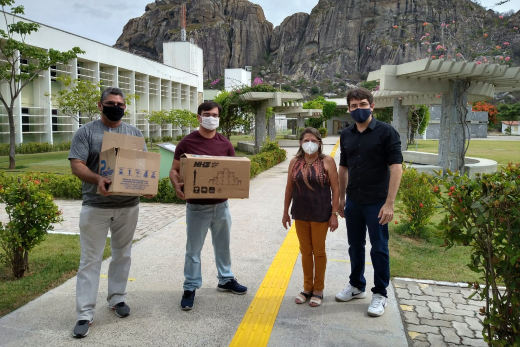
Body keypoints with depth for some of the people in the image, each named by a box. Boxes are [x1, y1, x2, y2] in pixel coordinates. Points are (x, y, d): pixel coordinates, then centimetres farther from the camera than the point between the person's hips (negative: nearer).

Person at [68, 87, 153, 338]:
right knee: (90, 259, 1)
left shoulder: (134, 133, 8)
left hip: (128, 205, 4)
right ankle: (85, 313, 9)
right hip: (95, 206, -3)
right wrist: (97, 180, -29)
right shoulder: (86, 132, -2)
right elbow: (77, 165, -10)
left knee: (122, 254, 14)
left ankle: (117, 298, 30)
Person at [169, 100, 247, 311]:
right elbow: (174, 170, -3)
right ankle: (190, 288, 21)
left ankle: (225, 280, 36)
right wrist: (177, 185, -24)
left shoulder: (225, 144, 2)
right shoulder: (187, 143, -7)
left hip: (221, 204, 4)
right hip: (197, 206, -3)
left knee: (223, 245, 18)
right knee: (193, 248, 7)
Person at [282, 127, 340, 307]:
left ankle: (318, 290, 23)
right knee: (305, 251, 13)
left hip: (320, 214, -3)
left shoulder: (327, 161, -7)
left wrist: (334, 214, -10)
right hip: (300, 214, 3)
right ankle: (307, 288, 28)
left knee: (319, 251, 9)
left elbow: (335, 189, -6)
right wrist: (285, 212, 8)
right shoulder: (295, 162, 2)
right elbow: (289, 188, 8)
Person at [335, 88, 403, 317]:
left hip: (376, 202, -5)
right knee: (355, 246, 15)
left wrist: (389, 203, -19)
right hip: (353, 201, 5)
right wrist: (341, 197, 12)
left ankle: (380, 294, 20)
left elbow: (396, 167, -13)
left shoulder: (386, 132, -9)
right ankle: (357, 286, 33)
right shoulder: (346, 135, 7)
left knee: (379, 248, 5)